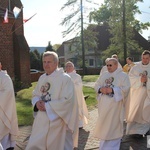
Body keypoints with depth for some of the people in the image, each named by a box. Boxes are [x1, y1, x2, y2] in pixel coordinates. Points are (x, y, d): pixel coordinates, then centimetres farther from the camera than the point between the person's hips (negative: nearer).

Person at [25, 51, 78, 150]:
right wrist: (37, 102, -7)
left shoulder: (65, 78, -12)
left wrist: (47, 105, -19)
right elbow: (35, 94, 17)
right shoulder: (42, 78, 10)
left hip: (57, 121, -6)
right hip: (41, 120, 6)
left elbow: (67, 100, -20)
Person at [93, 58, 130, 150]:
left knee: (114, 124, 3)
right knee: (103, 123, 12)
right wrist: (100, 89, -13)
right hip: (103, 104, 5)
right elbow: (96, 85, 9)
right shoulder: (103, 75, 12)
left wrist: (112, 90, -21)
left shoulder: (123, 75, -3)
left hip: (115, 104, -5)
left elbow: (126, 88, -13)